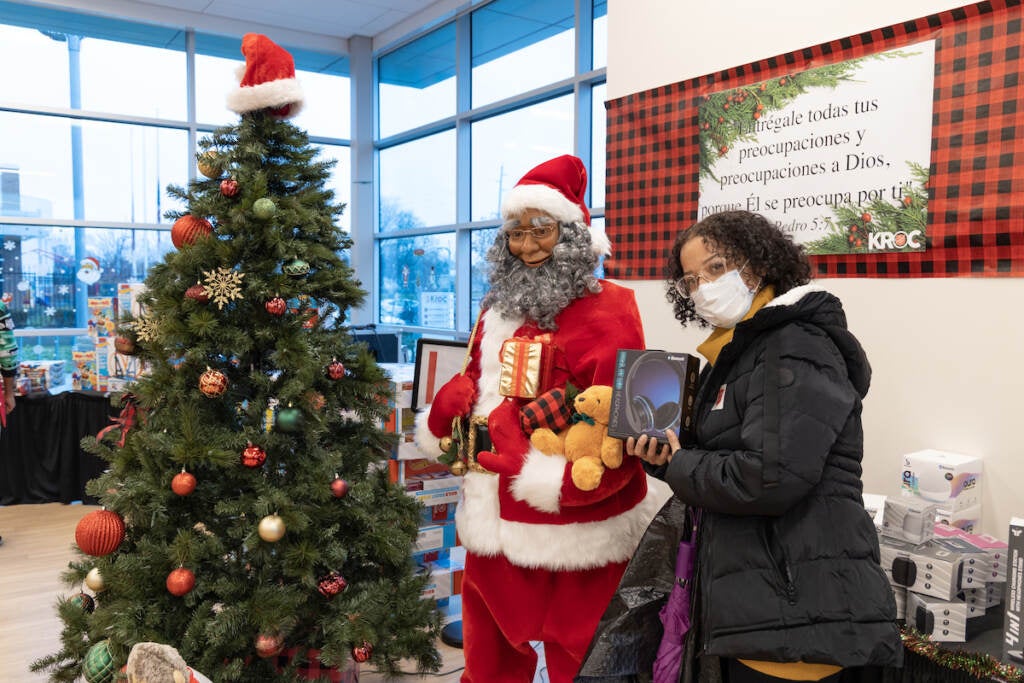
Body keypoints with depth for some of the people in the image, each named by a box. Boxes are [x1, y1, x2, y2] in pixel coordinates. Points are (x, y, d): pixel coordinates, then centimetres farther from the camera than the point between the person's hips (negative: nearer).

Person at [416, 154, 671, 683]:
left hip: (573, 525, -7)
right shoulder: (498, 307, 11)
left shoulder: (605, 313, -14)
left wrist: (555, 478, -27)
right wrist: (446, 417, 5)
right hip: (495, 519, 8)